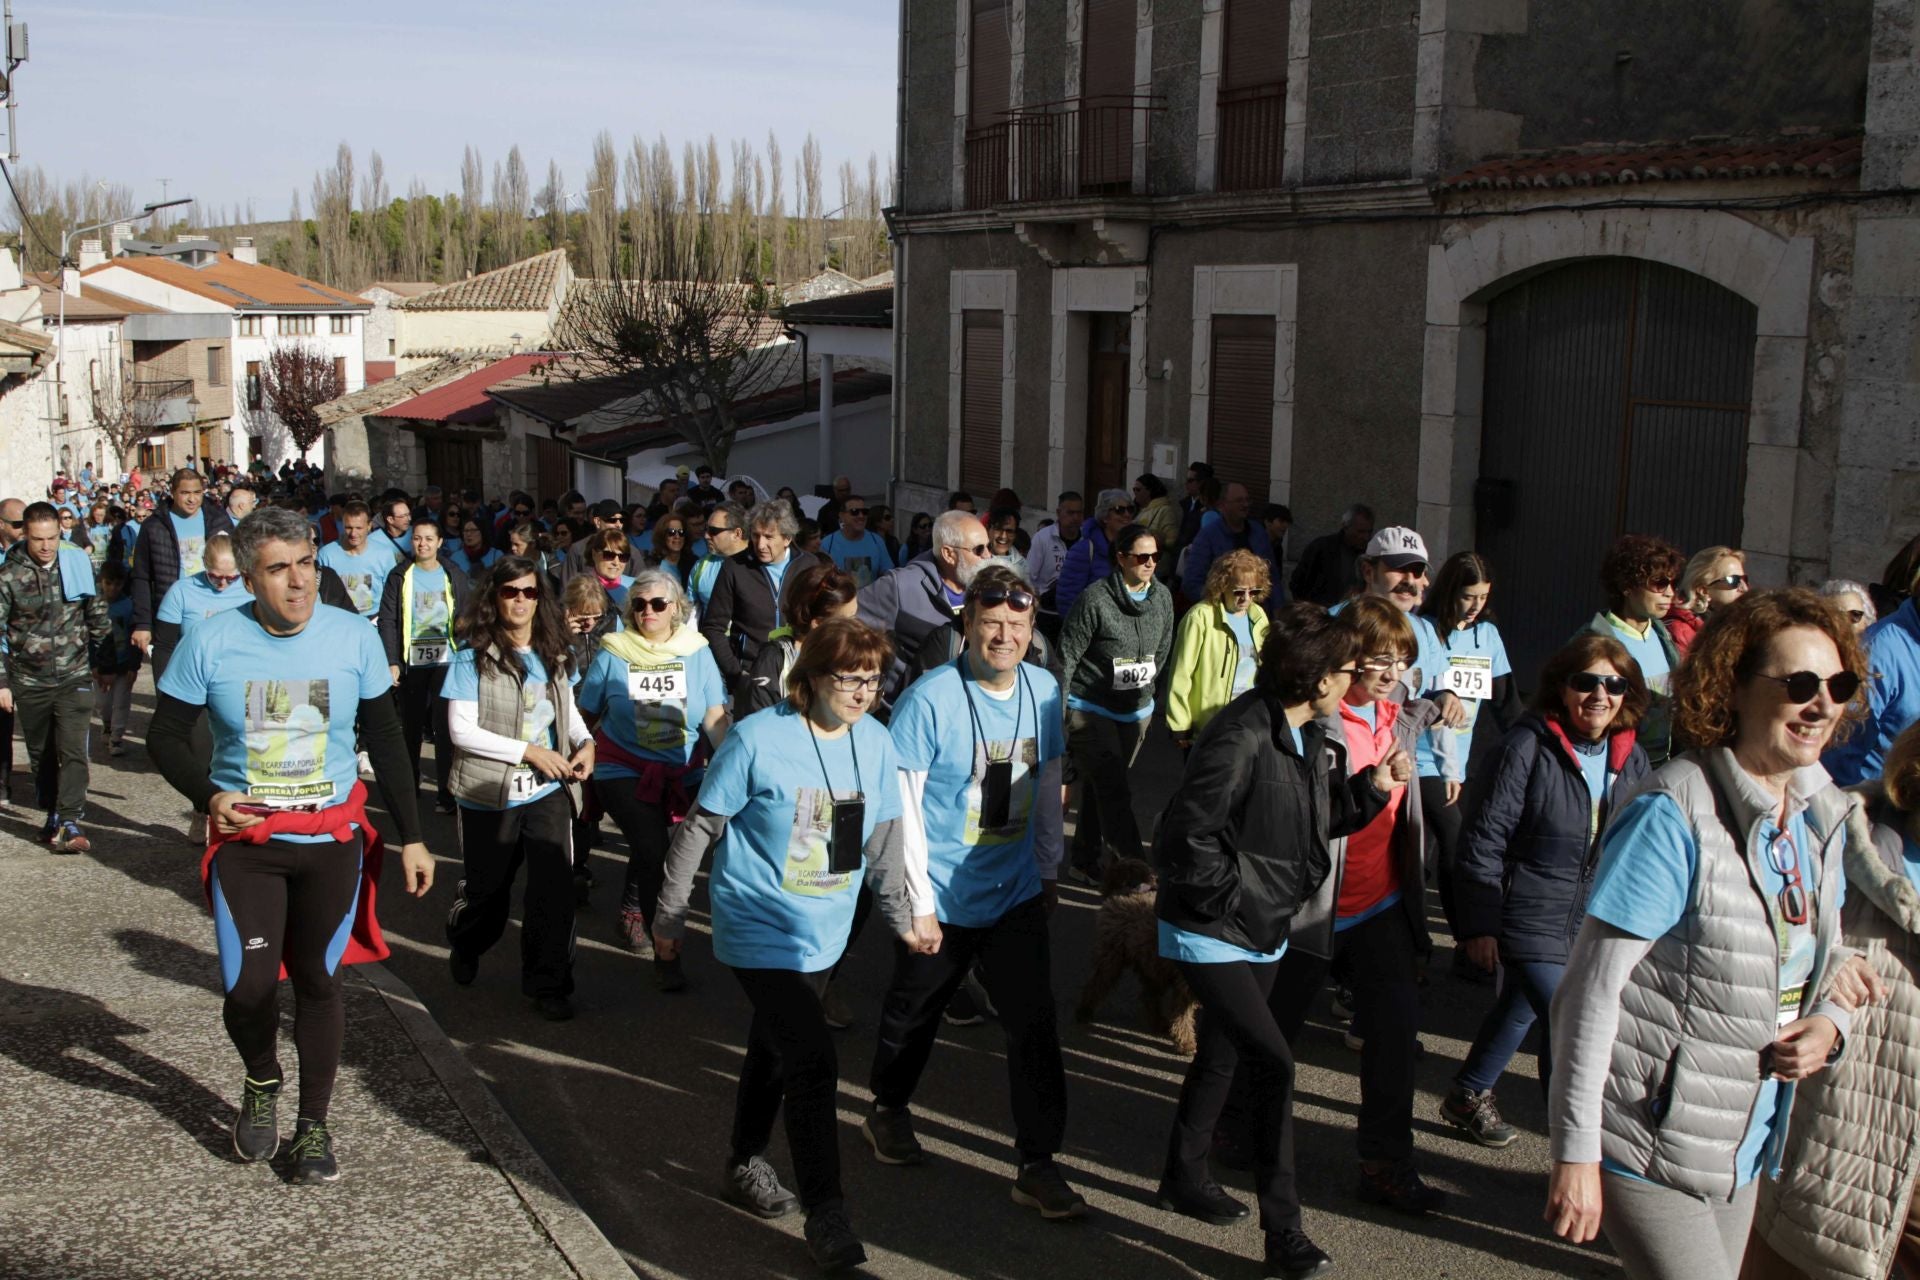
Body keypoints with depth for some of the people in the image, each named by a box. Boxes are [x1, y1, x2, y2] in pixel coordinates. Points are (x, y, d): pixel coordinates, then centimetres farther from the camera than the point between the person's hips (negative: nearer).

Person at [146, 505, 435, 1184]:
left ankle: (314, 1122, 25)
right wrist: (208, 794, -18)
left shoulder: (354, 637, -6)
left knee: (318, 980, 8)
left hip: (332, 836, 1)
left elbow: (385, 740, 4)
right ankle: (261, 1084, 29)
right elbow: (165, 736, 1)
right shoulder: (212, 641, -9)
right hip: (245, 839, -1)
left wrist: (411, 837, 3)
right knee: (249, 986, -4)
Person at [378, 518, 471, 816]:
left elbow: (465, 618, 6)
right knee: (411, 726, 11)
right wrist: (392, 662, -11)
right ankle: (408, 785, 24)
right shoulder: (399, 578, 3)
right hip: (411, 662, 1)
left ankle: (445, 790, 1)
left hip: (446, 661, -1)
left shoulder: (455, 577, 5)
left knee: (444, 725, -4)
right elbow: (387, 621, -1)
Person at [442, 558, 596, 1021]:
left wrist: (586, 742, -4)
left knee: (555, 888, -5)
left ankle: (547, 984, 11)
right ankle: (463, 947, 47)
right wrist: (529, 751, -18)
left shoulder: (554, 653, 4)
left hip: (548, 792, 3)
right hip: (490, 794, -3)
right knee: (487, 892, 14)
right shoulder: (473, 655, -10)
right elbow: (462, 730, -14)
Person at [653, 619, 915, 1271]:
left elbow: (885, 836, 10)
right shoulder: (757, 739, -18)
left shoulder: (875, 743, -2)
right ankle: (825, 1214, -3)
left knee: (774, 1046, 21)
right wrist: (670, 916, -4)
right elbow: (699, 829, -10)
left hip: (824, 934, 6)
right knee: (813, 1062, -13)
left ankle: (746, 1165, 41)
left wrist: (901, 918, 12)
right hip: (759, 927, -6)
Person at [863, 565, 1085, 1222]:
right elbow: (902, 806, -16)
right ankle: (888, 1112, 43)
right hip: (942, 897, -3)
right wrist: (919, 904, -16)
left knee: (1035, 1024, -1)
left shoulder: (1044, 690, -3)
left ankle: (1038, 1166, 10)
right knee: (915, 1013, 17)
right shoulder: (929, 700, -19)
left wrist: (1049, 869, 14)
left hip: (1016, 894, 4)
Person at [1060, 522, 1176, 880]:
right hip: (1091, 709, -6)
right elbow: (1067, 658, -13)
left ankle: (1088, 860, 30)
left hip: (1136, 710, 6)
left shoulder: (1162, 596, -1)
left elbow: (1163, 650, 15)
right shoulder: (1095, 599, -18)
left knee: (1101, 788, 17)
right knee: (1113, 793, -12)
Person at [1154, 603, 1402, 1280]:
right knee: (1273, 1063, -13)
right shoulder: (1240, 738, -27)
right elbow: (1187, 838, -28)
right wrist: (1236, 899, -20)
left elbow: (1315, 820, 11)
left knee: (1223, 1054, 22)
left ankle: (1185, 1178, 42)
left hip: (1262, 932, 10)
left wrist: (1370, 788, -3)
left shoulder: (1310, 736, 3)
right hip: (1210, 935, -9)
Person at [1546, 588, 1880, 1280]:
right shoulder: (1674, 815, -20)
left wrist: (1829, 1024, -6)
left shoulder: (1820, 815, 4)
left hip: (1743, 1148, 8)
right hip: (1650, 1149, -7)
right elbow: (1593, 988, -19)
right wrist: (1576, 1151, -19)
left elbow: (1823, 959, 17)